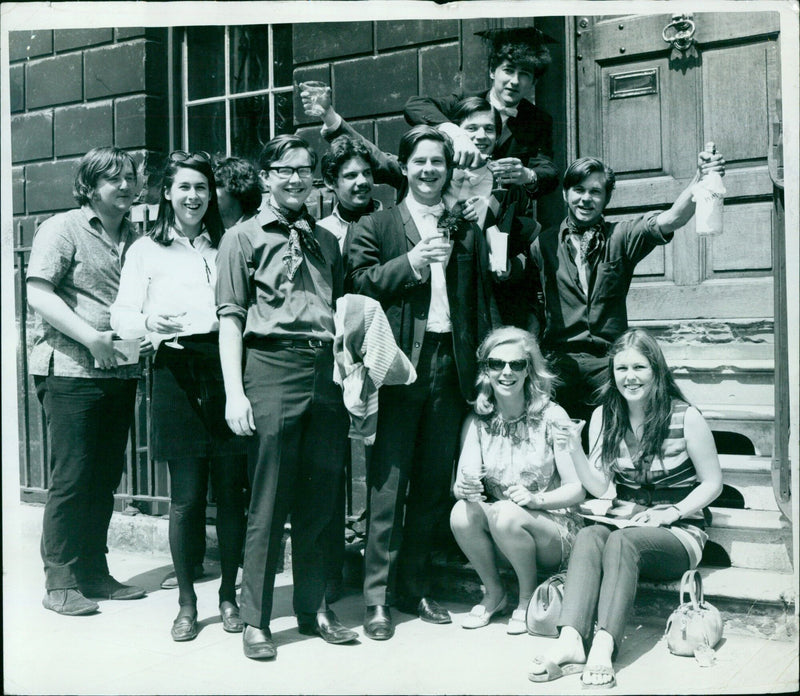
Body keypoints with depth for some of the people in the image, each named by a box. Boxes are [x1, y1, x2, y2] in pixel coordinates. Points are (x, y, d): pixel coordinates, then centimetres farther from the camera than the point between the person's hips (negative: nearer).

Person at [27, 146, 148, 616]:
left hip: (121, 372, 6)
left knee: (106, 477, 10)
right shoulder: (63, 229, -1)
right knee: (72, 477, -4)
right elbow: (39, 294, -10)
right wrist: (92, 338, -18)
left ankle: (95, 572, 20)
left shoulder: (136, 239, 16)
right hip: (71, 370, -6)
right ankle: (60, 583, 6)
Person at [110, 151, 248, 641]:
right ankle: (187, 602, 14)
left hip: (226, 370, 2)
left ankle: (229, 595, 17)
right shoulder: (147, 250, 10)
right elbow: (122, 318, 4)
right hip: (177, 374, -1)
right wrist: (150, 322, -17)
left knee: (231, 490, 2)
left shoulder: (226, 246, 16)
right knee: (186, 496, -1)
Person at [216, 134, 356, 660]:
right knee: (268, 502, -2)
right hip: (272, 367, -4)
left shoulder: (327, 240, 19)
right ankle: (256, 621, 10)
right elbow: (231, 317, 0)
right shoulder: (244, 237, 6)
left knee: (320, 500, 9)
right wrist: (235, 391, -9)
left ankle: (314, 609, 22)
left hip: (327, 370, 4)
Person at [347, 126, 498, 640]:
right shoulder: (375, 226, 9)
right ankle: (378, 597, 6)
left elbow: (483, 302, 13)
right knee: (388, 485, -2)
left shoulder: (468, 232, 17)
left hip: (450, 368, 4)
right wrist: (412, 261, -13)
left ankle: (415, 588, 21)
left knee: (434, 485, 9)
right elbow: (359, 284, -4)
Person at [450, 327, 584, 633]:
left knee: (506, 515, -32)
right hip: (498, 528, 3)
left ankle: (529, 598, -4)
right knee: (462, 513, -26)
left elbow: (577, 489, -11)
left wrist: (536, 499, -28)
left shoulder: (551, 417, -9)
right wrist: (464, 489, -32)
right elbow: (460, 485, -9)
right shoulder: (476, 422, 1)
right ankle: (494, 593, 1)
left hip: (556, 532, -3)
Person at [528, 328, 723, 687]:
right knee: (588, 536, -30)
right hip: (626, 522, 3)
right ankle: (570, 641, -44)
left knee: (621, 541, -34)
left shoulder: (685, 418, -7)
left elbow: (712, 483, 0)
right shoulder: (604, 416, 5)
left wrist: (670, 513, -12)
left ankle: (604, 646, -44)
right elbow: (600, 488, 2)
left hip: (678, 533, -3)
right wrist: (575, 450, -13)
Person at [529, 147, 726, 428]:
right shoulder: (543, 244, 9)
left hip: (608, 362, 0)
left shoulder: (621, 237, 7)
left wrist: (700, 180, -27)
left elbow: (671, 220, -10)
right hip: (558, 360, 0)